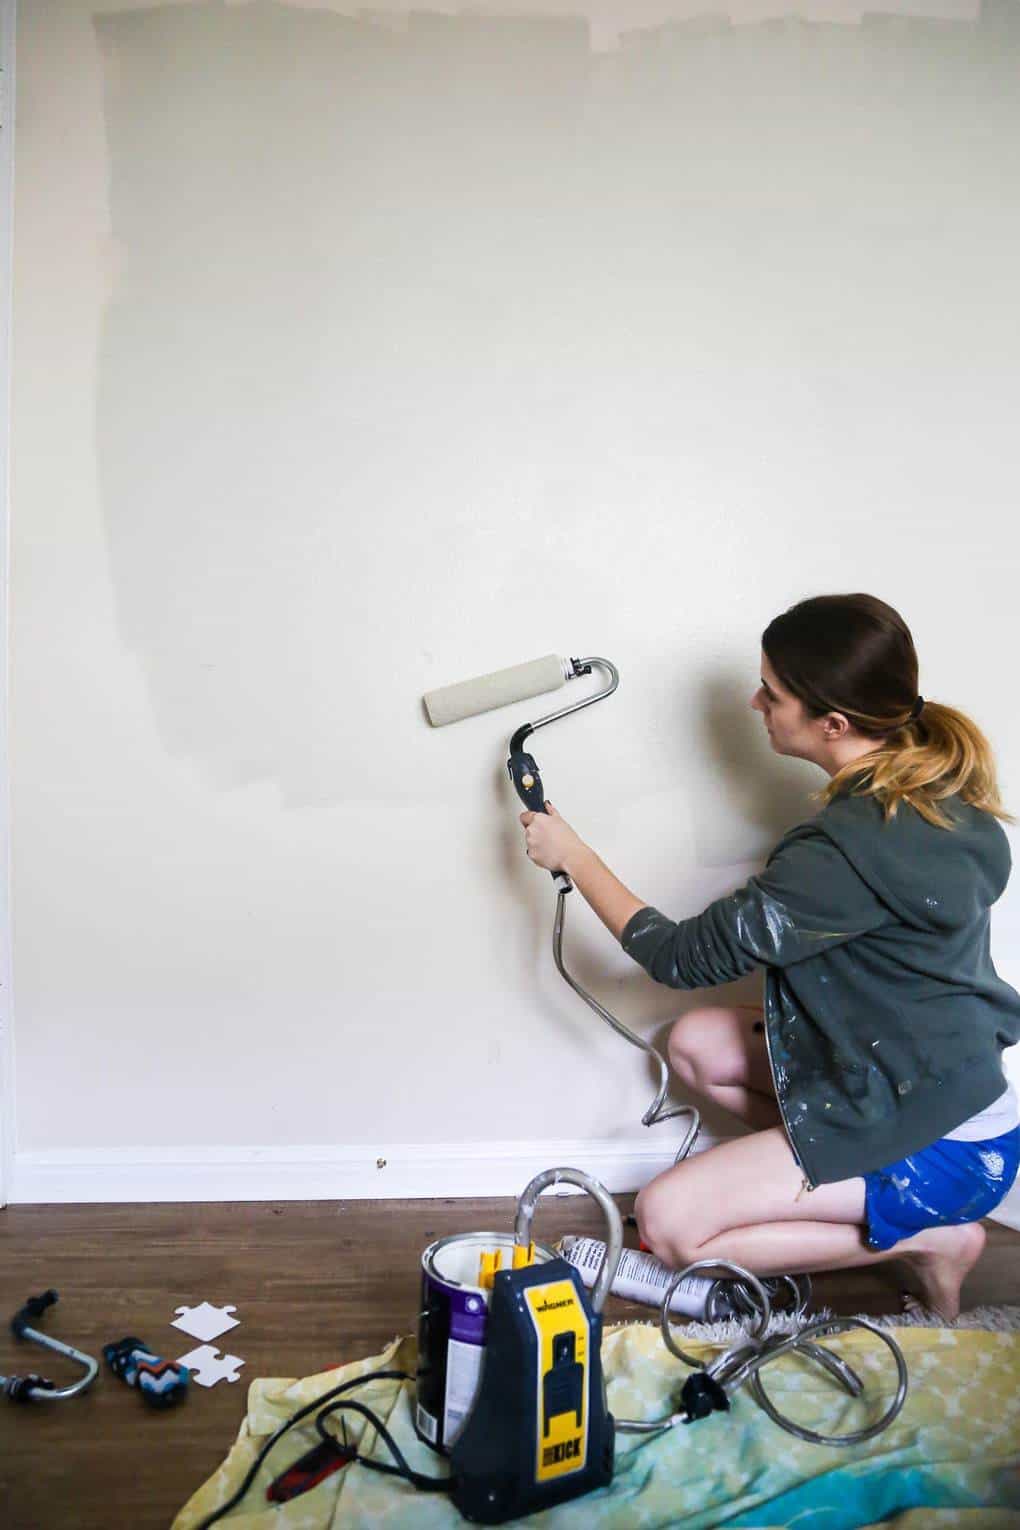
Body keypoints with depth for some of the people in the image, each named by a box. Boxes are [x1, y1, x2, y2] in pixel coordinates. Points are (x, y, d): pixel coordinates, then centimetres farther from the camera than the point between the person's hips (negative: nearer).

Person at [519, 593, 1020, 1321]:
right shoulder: (937, 784, -3)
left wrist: (570, 853, -10)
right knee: (696, 1043, 12)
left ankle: (928, 1236, 0)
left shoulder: (851, 847, -30)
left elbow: (684, 957, -20)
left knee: (667, 1220, -9)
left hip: (945, 1147, -9)